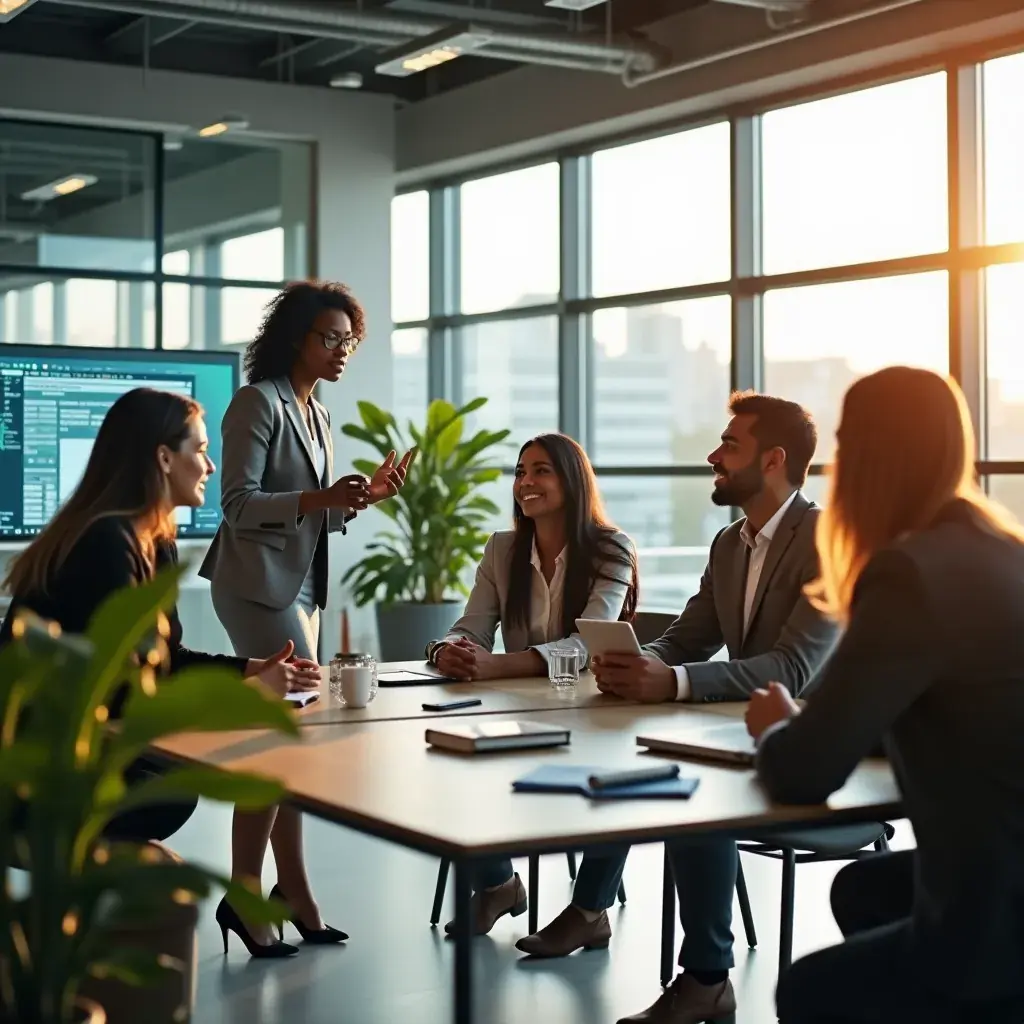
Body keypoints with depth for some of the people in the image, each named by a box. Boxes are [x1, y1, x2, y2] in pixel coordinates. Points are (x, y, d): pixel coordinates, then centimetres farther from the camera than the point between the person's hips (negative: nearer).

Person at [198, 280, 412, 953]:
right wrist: (320, 498, -25)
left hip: (299, 586, 9)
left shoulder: (317, 417, 17)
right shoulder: (259, 402, -9)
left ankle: (249, 890, 13)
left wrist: (366, 497, 3)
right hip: (257, 583, -9)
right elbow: (239, 505, -14)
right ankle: (294, 892, -4)